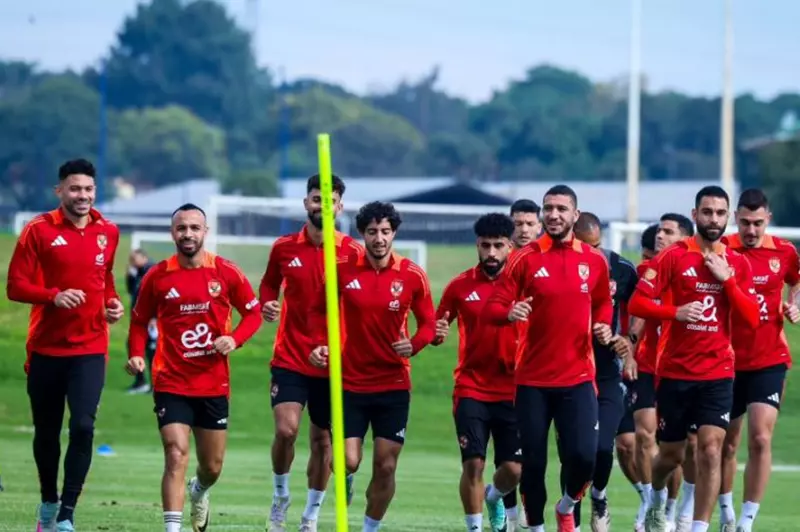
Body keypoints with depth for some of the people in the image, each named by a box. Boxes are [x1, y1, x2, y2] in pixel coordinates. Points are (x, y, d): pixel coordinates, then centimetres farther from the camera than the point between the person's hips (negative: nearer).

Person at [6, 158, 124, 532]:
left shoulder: (108, 233, 6)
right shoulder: (39, 230, -6)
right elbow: (15, 287, -8)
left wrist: (112, 303, 4)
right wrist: (54, 296, -23)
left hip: (90, 349, 1)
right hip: (46, 348, -1)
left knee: (82, 426, -16)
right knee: (46, 432, 10)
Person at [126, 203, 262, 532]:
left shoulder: (226, 273, -2)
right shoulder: (157, 277, -2)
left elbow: (253, 313, 6)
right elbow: (139, 321, 10)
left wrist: (234, 339, -12)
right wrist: (136, 355, -7)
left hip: (214, 384, 2)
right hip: (171, 384, -2)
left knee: (212, 467, 13)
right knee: (176, 455, -18)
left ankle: (199, 493, 49)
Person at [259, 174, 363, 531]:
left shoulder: (352, 252, -4)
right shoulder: (284, 248, 1)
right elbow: (269, 284, 17)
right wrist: (266, 305, -5)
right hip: (290, 358, 0)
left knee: (323, 440, 8)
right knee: (286, 428, -17)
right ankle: (280, 496, 9)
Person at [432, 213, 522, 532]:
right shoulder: (461, 285, 1)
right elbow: (438, 326, 11)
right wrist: (437, 334, -12)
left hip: (512, 389, 0)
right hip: (471, 389, 0)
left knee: (513, 469, -1)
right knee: (473, 463, -10)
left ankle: (494, 498, 34)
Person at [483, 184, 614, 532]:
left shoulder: (594, 261, 6)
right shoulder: (525, 259, -2)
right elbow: (492, 308, -4)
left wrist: (604, 326, 2)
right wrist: (509, 313, -26)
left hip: (577, 377, 1)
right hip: (533, 379, -1)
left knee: (583, 455, -12)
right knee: (533, 461, 1)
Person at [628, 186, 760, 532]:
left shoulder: (738, 264, 5)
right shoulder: (674, 256, -4)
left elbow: (752, 318, -1)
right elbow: (637, 303, -8)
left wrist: (727, 280, -12)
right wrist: (676, 312, -24)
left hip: (718, 374, 1)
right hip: (675, 371, -1)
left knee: (710, 450, -13)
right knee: (671, 454, 11)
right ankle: (657, 503, 43)